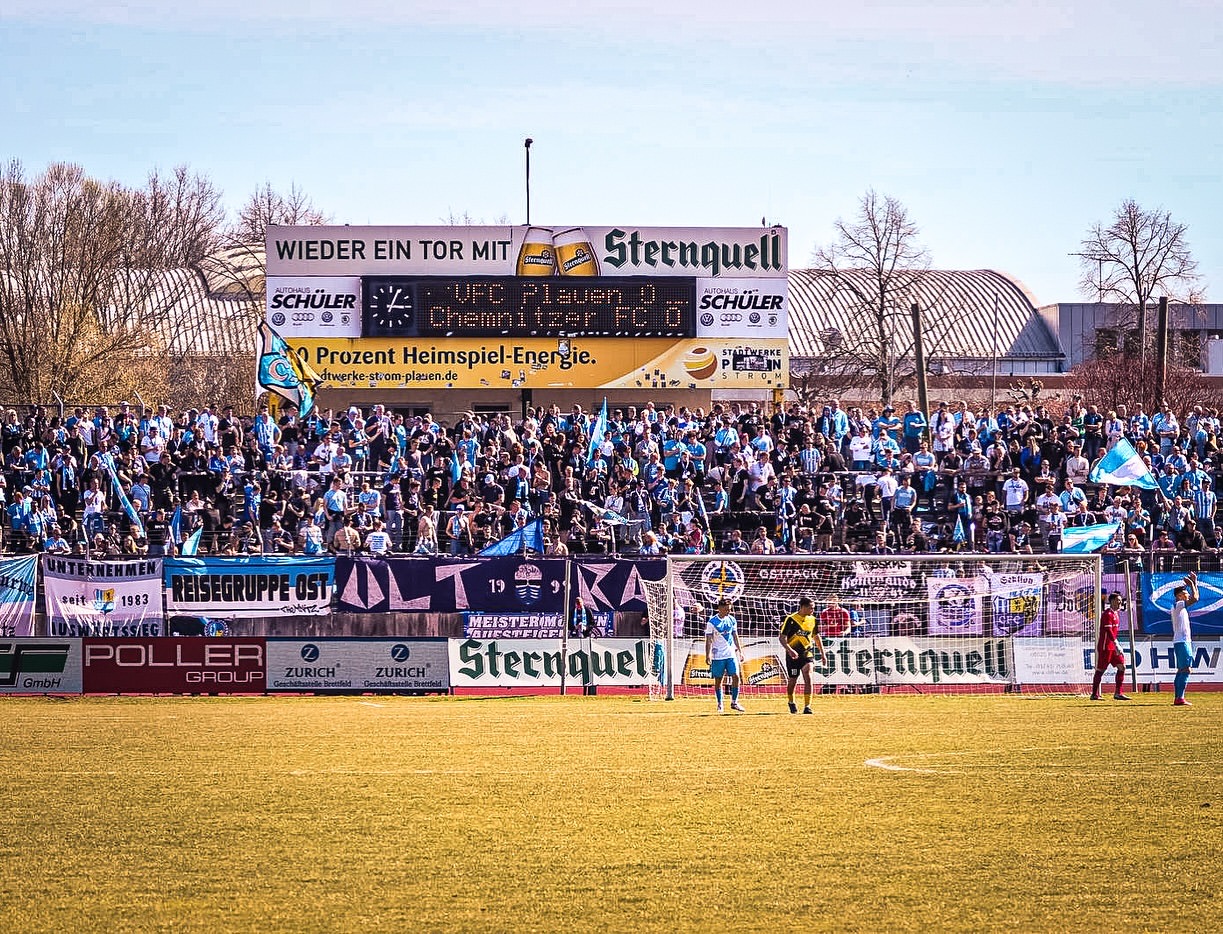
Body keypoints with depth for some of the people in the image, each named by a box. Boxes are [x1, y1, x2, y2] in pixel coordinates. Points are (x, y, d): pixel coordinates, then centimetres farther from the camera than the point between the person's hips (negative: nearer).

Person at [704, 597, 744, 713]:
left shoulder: (732, 620, 7)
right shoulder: (712, 622, -7)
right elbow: (709, 640, -9)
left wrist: (740, 651, 14)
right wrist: (708, 655, -16)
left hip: (731, 654, 4)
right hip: (718, 656, -4)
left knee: (736, 676, -6)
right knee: (718, 680, 2)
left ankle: (734, 702, 3)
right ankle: (719, 704, 12)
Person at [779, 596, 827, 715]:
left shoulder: (812, 620, 5)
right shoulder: (791, 619, -11)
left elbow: (816, 637, 18)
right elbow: (782, 638, -12)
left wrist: (822, 654, 15)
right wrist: (789, 650, -28)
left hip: (806, 653, 3)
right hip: (793, 654, -3)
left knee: (808, 678, -15)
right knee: (792, 680, 7)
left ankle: (807, 706, -13)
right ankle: (791, 702, 34)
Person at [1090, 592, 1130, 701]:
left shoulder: (1116, 613, 15)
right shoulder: (1107, 614, -14)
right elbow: (1108, 631, -24)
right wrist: (1117, 645, -30)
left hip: (1113, 646, 9)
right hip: (1105, 646, -9)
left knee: (1122, 666, 0)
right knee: (1100, 670, -2)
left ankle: (1118, 693, 1)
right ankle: (1094, 694, 5)